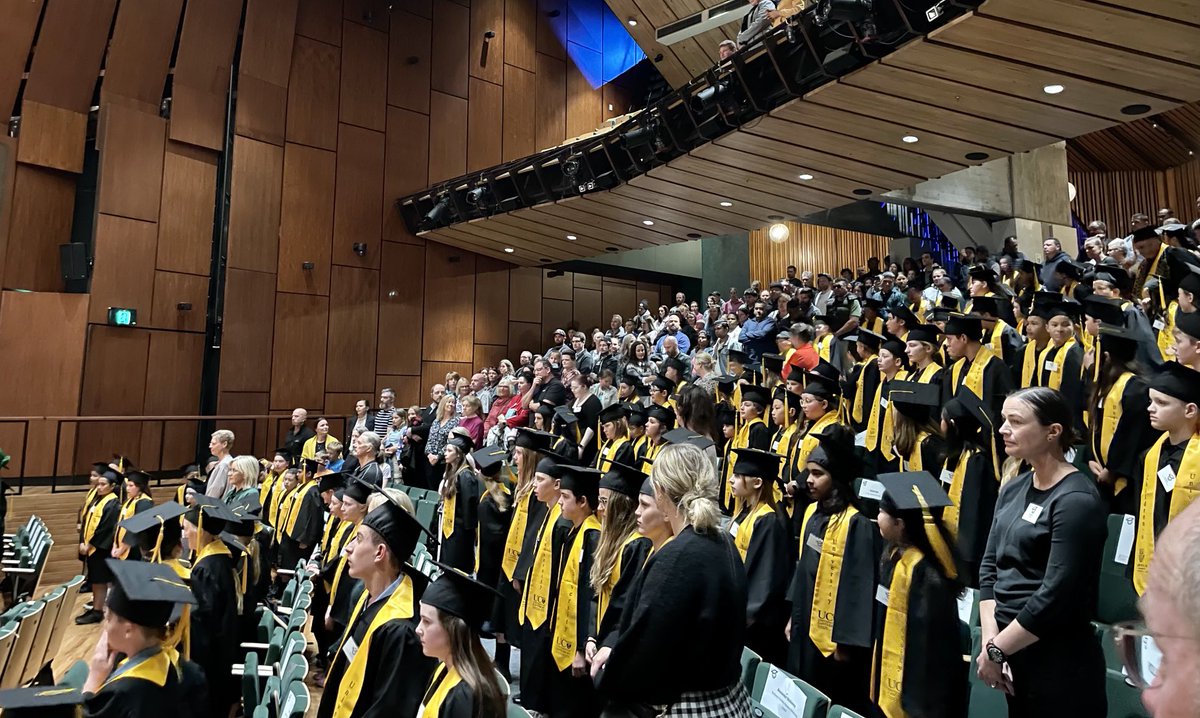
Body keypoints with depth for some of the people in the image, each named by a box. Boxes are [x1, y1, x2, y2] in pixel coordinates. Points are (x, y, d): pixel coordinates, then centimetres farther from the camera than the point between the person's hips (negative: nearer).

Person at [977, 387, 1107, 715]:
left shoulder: (1077, 500, -17)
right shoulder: (1013, 488, 5)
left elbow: (1056, 595, -21)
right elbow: (989, 565, 4)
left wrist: (995, 651, -14)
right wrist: (990, 639, -7)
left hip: (1060, 662, -6)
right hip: (1012, 649, 6)